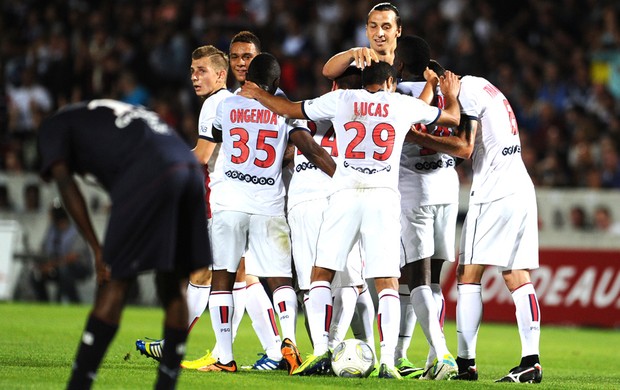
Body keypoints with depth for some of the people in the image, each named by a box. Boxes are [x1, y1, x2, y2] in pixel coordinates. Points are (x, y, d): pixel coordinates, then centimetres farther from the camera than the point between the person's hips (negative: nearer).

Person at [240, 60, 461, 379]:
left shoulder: (340, 100, 11)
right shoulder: (404, 105, 12)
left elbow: (289, 109, 19)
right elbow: (452, 118, 27)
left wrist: (258, 95, 38)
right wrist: (452, 96, 50)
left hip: (345, 194, 0)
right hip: (383, 197, 0)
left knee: (322, 274, 9)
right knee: (387, 283, 0)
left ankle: (320, 351, -3)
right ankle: (388, 361, -11)